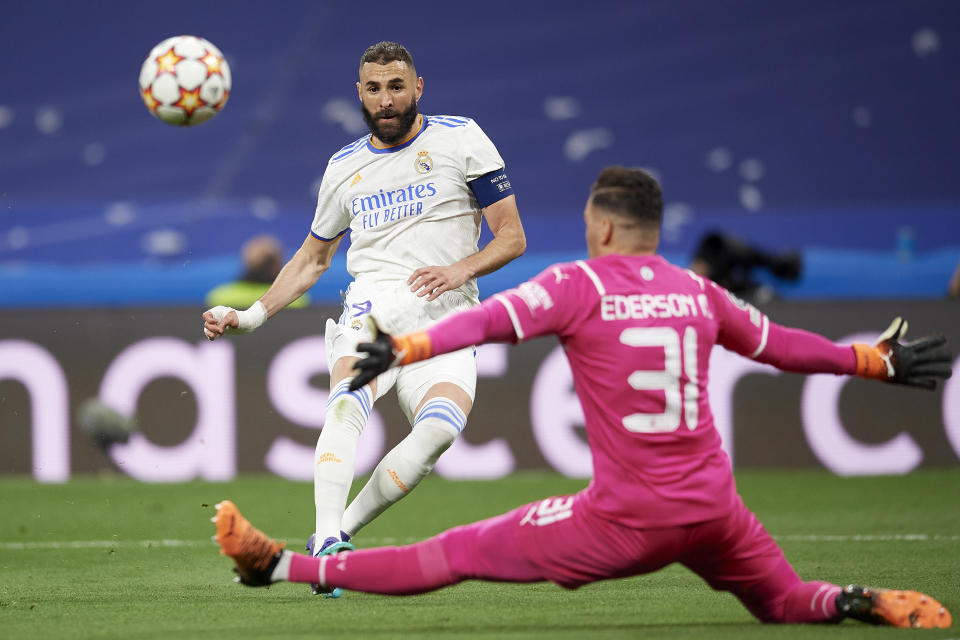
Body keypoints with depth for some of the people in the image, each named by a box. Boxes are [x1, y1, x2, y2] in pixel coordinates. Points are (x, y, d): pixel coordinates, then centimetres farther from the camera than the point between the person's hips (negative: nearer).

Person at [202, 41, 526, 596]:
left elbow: (512, 236, 5)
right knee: (350, 398, -33)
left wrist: (461, 269, -14)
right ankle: (327, 541, -45)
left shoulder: (461, 139, 7)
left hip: (446, 325, -2)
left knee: (440, 427, -32)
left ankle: (341, 533, -21)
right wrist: (250, 316, 21)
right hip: (372, 309, 2)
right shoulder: (345, 166, 18)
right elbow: (313, 259, 31)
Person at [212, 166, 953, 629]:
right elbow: (781, 344, 24)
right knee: (791, 604, 27)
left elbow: (491, 319, -20)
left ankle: (279, 565, 0)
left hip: (625, 520, -3)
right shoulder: (699, 293, 11)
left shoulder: (581, 284, -3)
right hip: (713, 511, 4)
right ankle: (865, 603, -3)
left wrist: (405, 348, -32)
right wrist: (877, 362, 39)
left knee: (455, 554, 2)